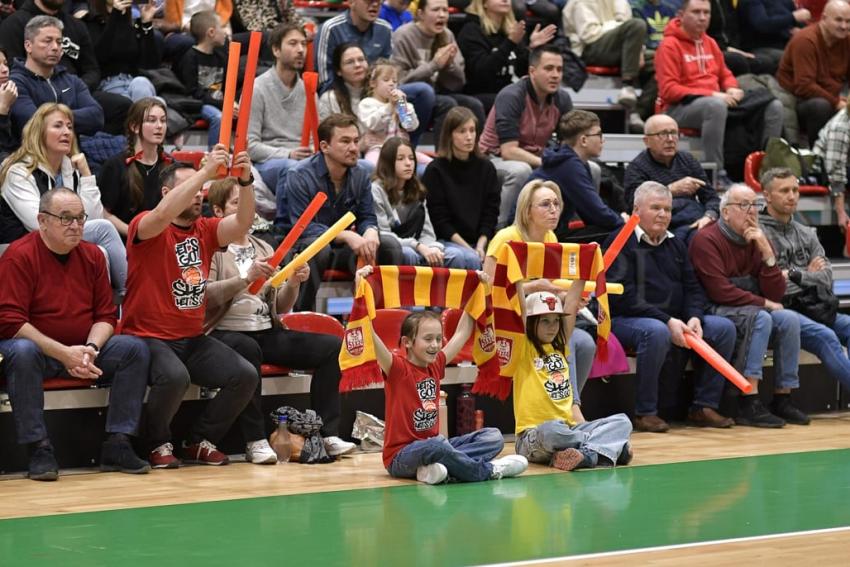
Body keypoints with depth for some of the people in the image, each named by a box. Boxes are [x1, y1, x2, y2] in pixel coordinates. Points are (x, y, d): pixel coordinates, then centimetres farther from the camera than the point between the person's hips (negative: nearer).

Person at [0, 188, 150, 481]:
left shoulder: (92, 255, 4)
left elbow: (106, 315, 7)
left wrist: (90, 349, -16)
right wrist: (63, 353, -25)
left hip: (82, 351, 6)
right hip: (35, 348, -5)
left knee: (135, 348, -14)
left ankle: (117, 445, -14)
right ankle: (39, 450, -32)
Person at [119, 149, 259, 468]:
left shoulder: (205, 230, 10)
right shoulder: (145, 227, -7)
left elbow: (243, 222, -6)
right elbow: (162, 215, -30)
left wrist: (245, 181, -24)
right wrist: (206, 172, -32)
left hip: (193, 339, 6)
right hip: (148, 337, -6)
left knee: (246, 376, -13)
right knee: (175, 376, -35)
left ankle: (200, 441, 8)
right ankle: (158, 444, -7)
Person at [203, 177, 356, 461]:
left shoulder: (264, 249, 19)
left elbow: (280, 306, 17)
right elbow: (206, 295, -15)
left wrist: (294, 282, -3)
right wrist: (247, 277, -23)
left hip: (268, 332, 6)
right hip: (226, 333, -6)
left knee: (332, 346, -12)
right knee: (247, 348, -41)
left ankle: (327, 434, -14)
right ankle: (255, 441, -34)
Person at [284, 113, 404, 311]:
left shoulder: (360, 175, 3)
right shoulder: (299, 176, -17)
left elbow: (367, 217, 4)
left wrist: (370, 232, -24)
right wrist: (346, 236, -35)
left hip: (341, 247, 6)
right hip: (300, 247, -6)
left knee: (390, 245, -12)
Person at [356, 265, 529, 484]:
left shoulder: (435, 366, 10)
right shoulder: (397, 368, -9)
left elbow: (462, 333, 21)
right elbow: (370, 336, -24)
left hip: (432, 446, 8)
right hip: (401, 456, -8)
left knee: (493, 437, -4)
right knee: (436, 447, -40)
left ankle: (440, 467, -27)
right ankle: (488, 470, -18)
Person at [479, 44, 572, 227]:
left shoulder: (562, 99, -2)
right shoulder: (511, 96, -22)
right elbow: (509, 151, -28)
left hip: (534, 160, 6)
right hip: (496, 159, -6)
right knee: (520, 171, -40)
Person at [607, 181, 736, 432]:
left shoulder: (675, 244, 18)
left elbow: (693, 289, 15)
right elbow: (623, 297, -16)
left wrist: (694, 317, -8)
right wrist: (667, 321, -23)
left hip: (673, 321, 7)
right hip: (625, 319, -7)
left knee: (724, 327, -10)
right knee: (657, 332, -39)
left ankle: (704, 406, -6)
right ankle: (645, 413, -27)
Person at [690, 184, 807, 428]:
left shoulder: (757, 240, 9)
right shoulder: (706, 240, -11)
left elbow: (776, 294, 3)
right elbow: (720, 291, -19)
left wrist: (766, 252, -9)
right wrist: (763, 303, -12)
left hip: (752, 311, 7)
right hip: (716, 313, -7)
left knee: (789, 319, -17)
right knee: (760, 318, -31)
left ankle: (783, 399, -12)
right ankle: (749, 405, -36)